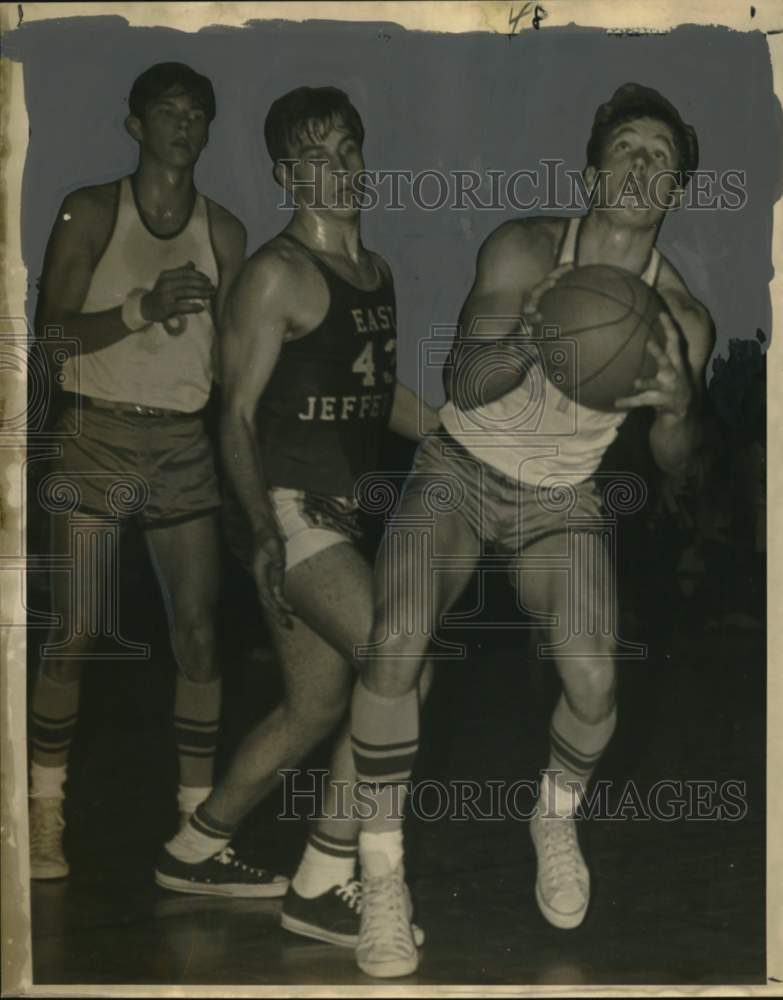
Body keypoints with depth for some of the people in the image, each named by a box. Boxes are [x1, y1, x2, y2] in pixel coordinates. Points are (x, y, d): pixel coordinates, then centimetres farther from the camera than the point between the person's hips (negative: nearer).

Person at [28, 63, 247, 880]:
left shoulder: (223, 231, 9)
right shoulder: (90, 213, 1)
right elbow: (52, 332, -7)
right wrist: (143, 309, -19)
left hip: (184, 444, 3)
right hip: (95, 435, -3)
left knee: (198, 635, -1)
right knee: (75, 634, -5)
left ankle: (198, 820, 8)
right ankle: (45, 817, 7)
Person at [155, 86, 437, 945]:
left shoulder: (375, 270, 15)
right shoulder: (276, 276, -11)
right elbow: (238, 415, -14)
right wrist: (263, 531, -24)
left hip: (335, 512, 9)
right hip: (286, 508, -9)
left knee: (315, 710, 13)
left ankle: (194, 851, 30)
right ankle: (321, 884, -9)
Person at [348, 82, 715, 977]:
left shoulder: (683, 320, -9)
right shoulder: (524, 249, -16)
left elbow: (674, 466, -1)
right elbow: (462, 384, -25)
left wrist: (679, 409, -24)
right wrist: (526, 343, -46)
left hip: (560, 501, 2)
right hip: (459, 469, -1)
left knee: (593, 682, -21)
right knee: (393, 645, -26)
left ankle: (557, 820, 15)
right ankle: (382, 872, -7)